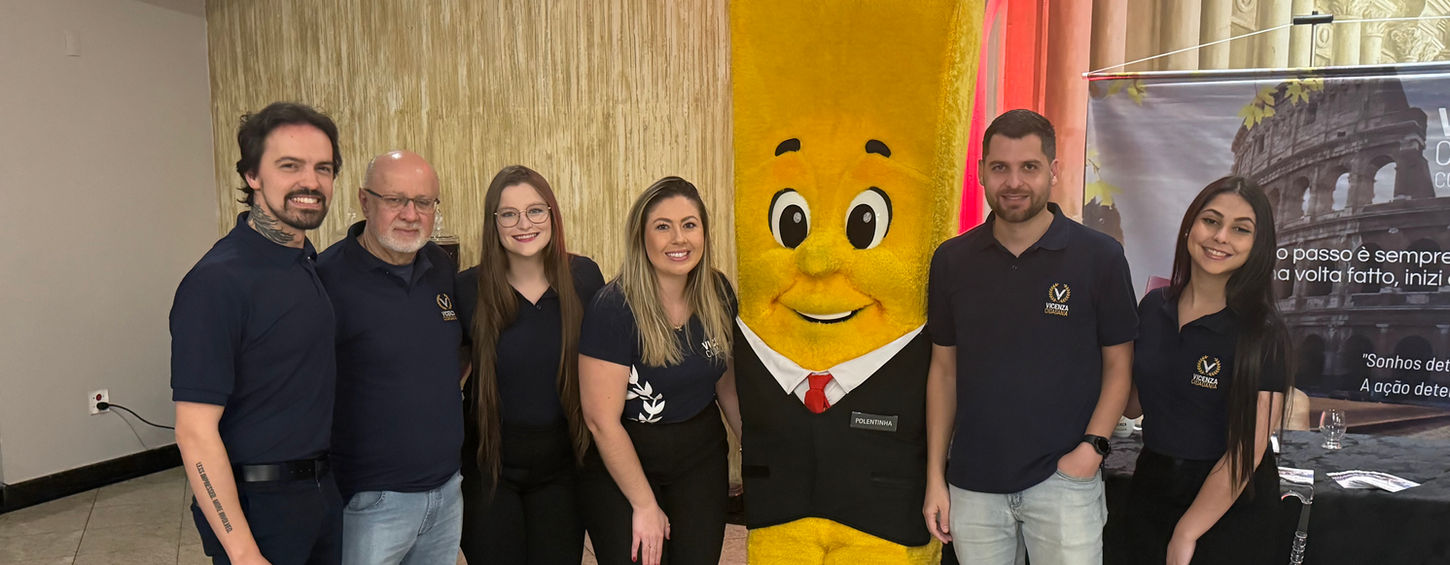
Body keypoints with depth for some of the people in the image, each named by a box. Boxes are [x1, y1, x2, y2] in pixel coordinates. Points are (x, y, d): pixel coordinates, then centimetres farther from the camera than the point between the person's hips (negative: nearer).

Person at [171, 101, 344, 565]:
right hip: (256, 507, -7)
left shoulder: (312, 263, 4)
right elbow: (195, 431, -21)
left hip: (321, 490, 8)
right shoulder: (218, 282, -20)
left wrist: (325, 480, 9)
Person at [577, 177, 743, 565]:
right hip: (621, 462, -4)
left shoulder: (718, 294, -4)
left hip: (702, 457, 5)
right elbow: (602, 421, -19)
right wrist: (645, 505, -13)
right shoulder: (613, 309, -21)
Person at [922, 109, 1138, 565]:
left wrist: (1092, 446, -13)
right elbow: (944, 368, 5)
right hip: (973, 483, 2)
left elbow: (1118, 365, 1)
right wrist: (935, 477, 4)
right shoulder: (952, 260, 1)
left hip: (1063, 478, -2)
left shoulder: (1100, 257, -5)